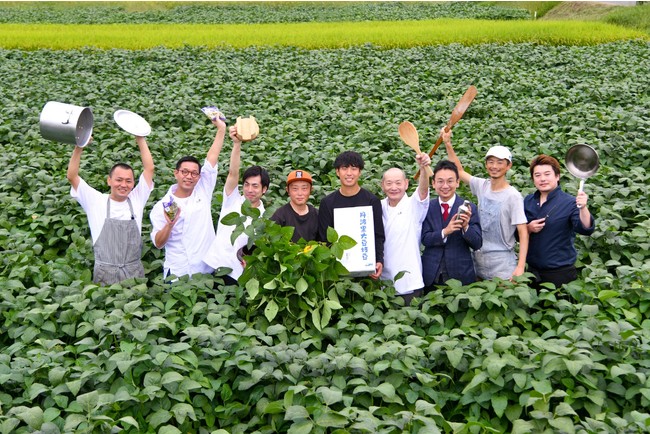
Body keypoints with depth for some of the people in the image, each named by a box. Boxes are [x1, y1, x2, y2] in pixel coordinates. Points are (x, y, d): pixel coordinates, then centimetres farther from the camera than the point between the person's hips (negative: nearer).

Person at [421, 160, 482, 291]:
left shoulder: (469, 208, -4)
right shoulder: (427, 208, 2)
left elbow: (477, 244, -5)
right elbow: (425, 239, -6)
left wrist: (466, 227, -24)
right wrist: (445, 232, -24)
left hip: (460, 275, -1)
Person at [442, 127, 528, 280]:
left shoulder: (513, 196, -13)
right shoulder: (482, 186, 2)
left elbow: (523, 232, -14)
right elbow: (459, 171, 14)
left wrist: (520, 267, -21)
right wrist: (448, 144, 3)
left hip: (502, 263, -5)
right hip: (479, 259, 5)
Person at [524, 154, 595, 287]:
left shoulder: (570, 202, -9)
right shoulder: (528, 201, 5)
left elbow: (586, 230, -23)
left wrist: (583, 208, -40)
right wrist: (528, 229, -9)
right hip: (533, 271, 5)